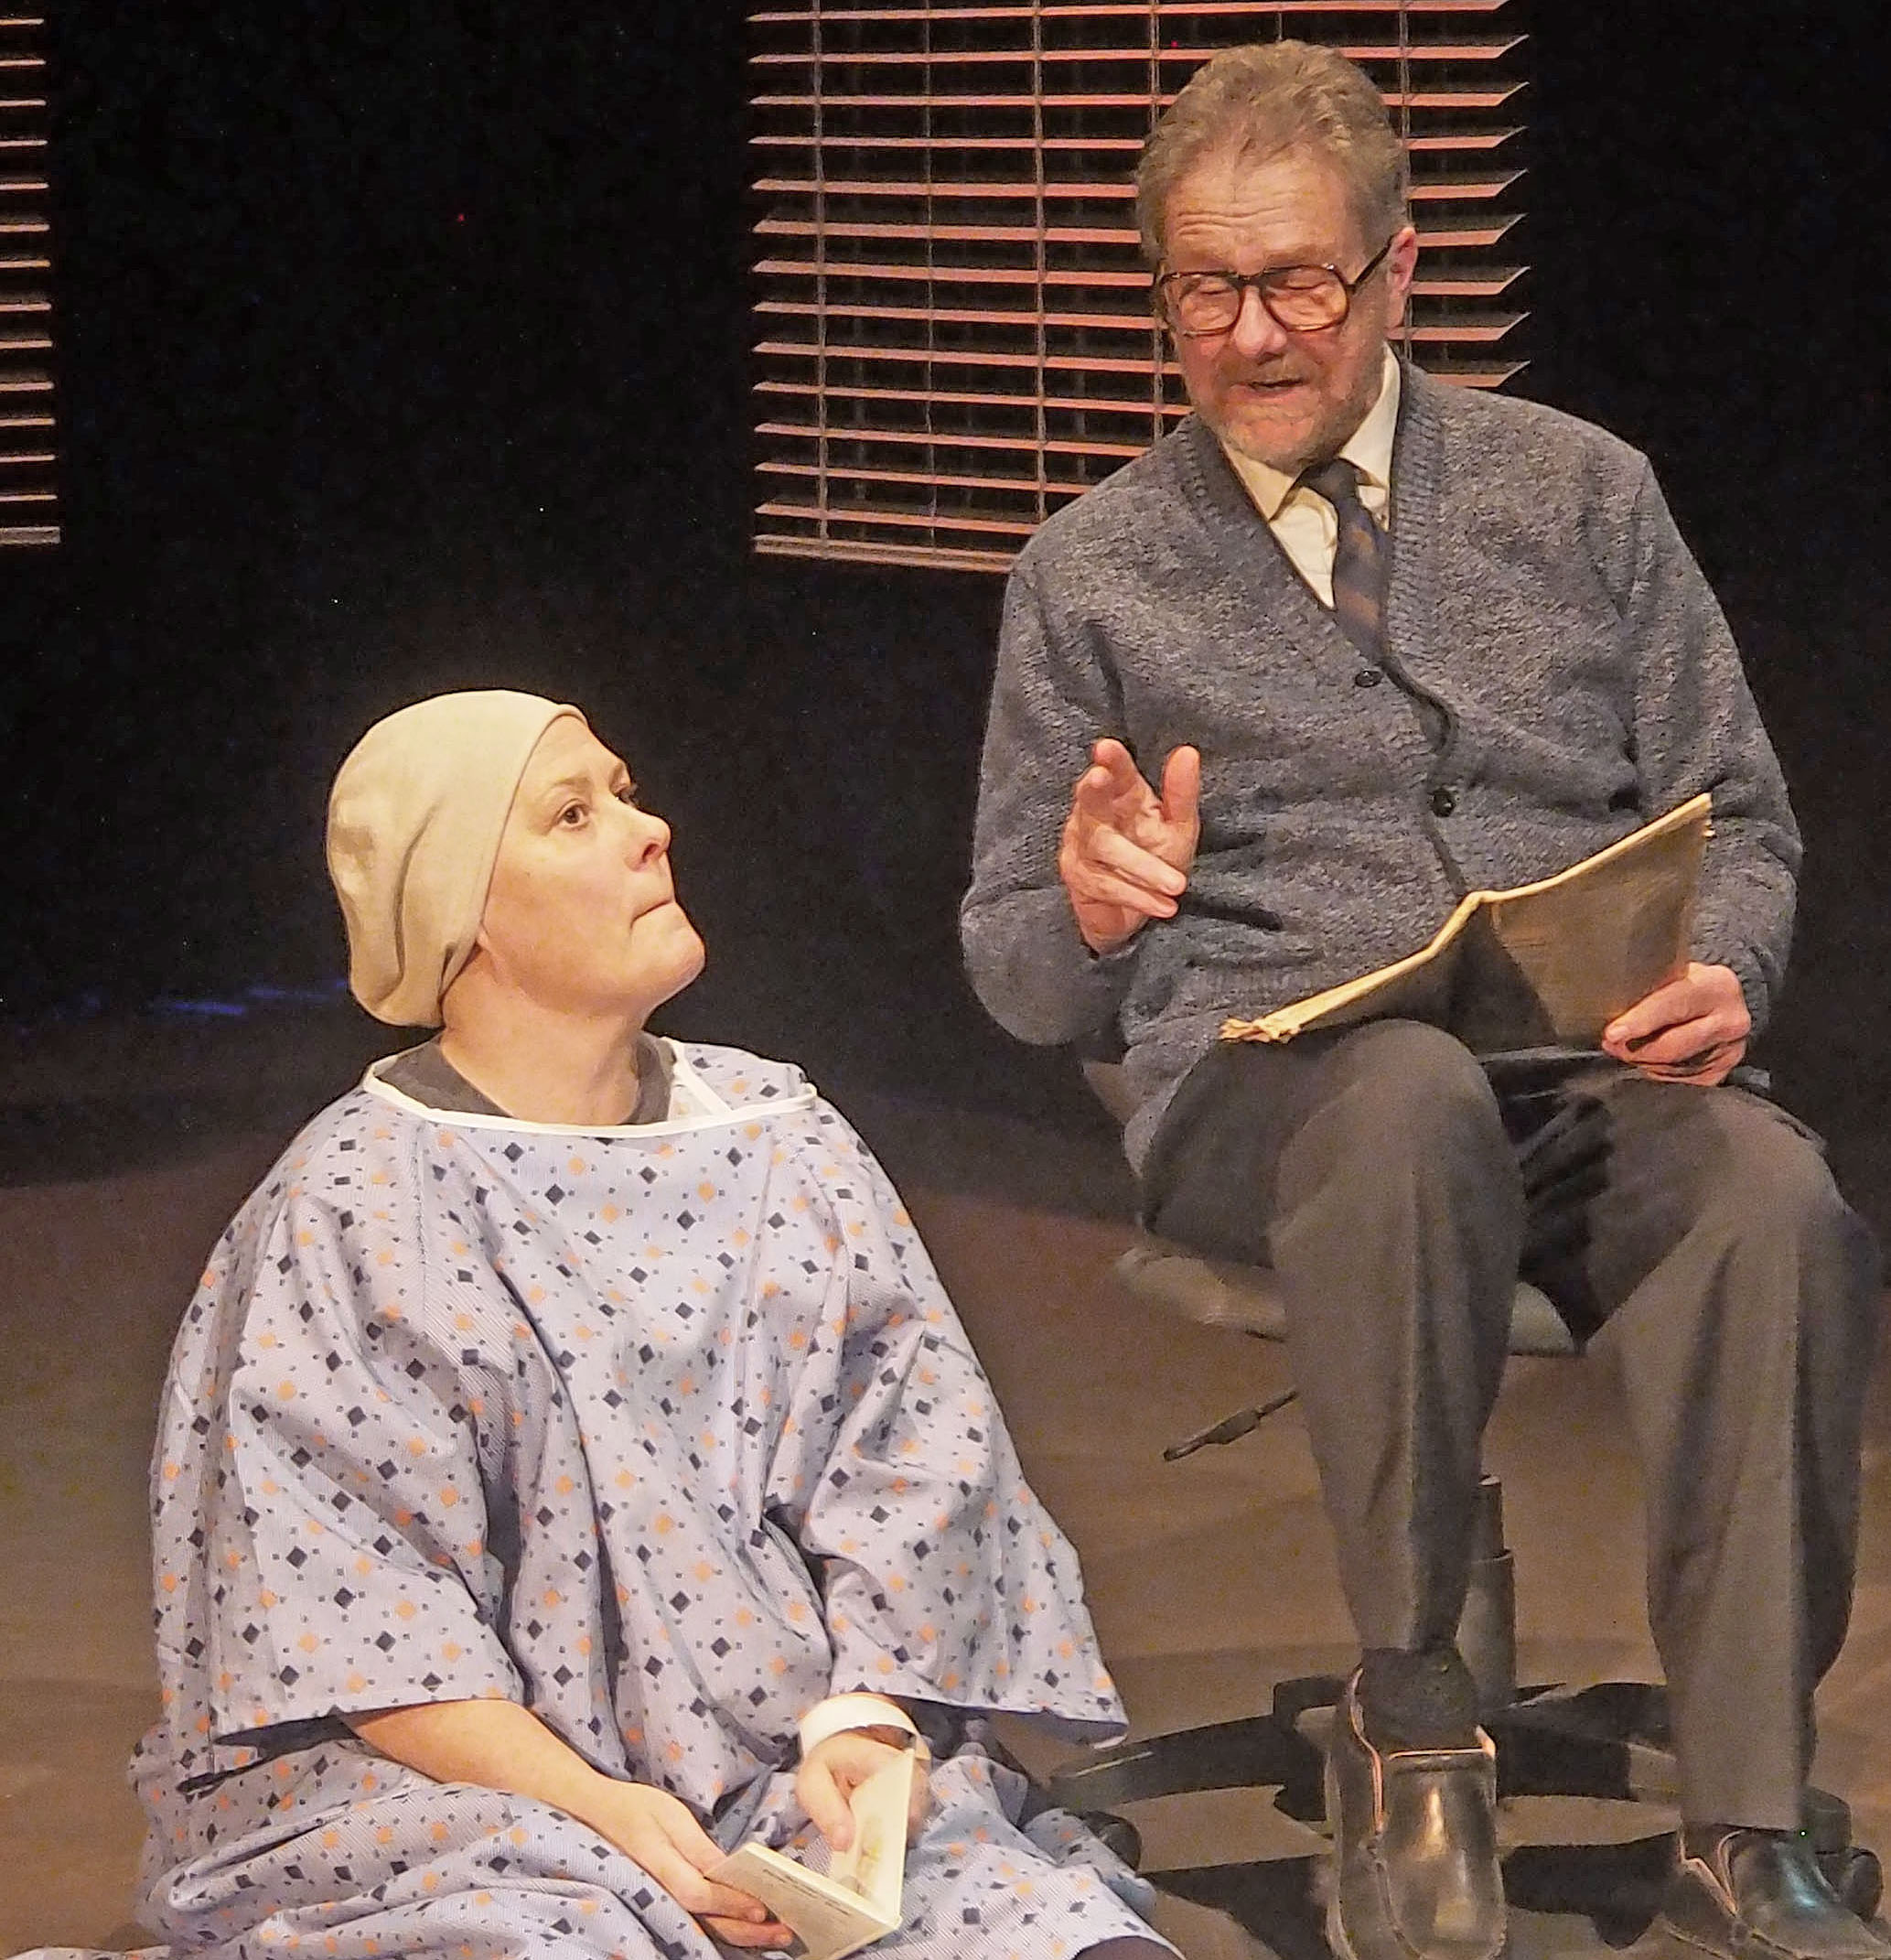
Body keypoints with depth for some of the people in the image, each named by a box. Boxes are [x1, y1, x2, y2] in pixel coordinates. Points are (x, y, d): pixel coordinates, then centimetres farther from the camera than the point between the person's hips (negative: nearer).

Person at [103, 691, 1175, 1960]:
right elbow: (354, 1626, -6)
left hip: (799, 1767, 4)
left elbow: (908, 1455, 6)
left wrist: (862, 1719, -12)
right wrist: (589, 1806, -19)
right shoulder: (345, 1222, 1)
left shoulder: (786, 1141, 14)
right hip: (479, 1800, -3)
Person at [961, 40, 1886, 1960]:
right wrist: (1091, 918, -9)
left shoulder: (1578, 491, 15)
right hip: (1259, 1082, -1)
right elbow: (1021, 981, 16)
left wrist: (1720, 973, -7)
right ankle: (1407, 1729, -27)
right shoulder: (1092, 574, 12)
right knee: (1415, 1098, -40)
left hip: (1591, 1078, 1)